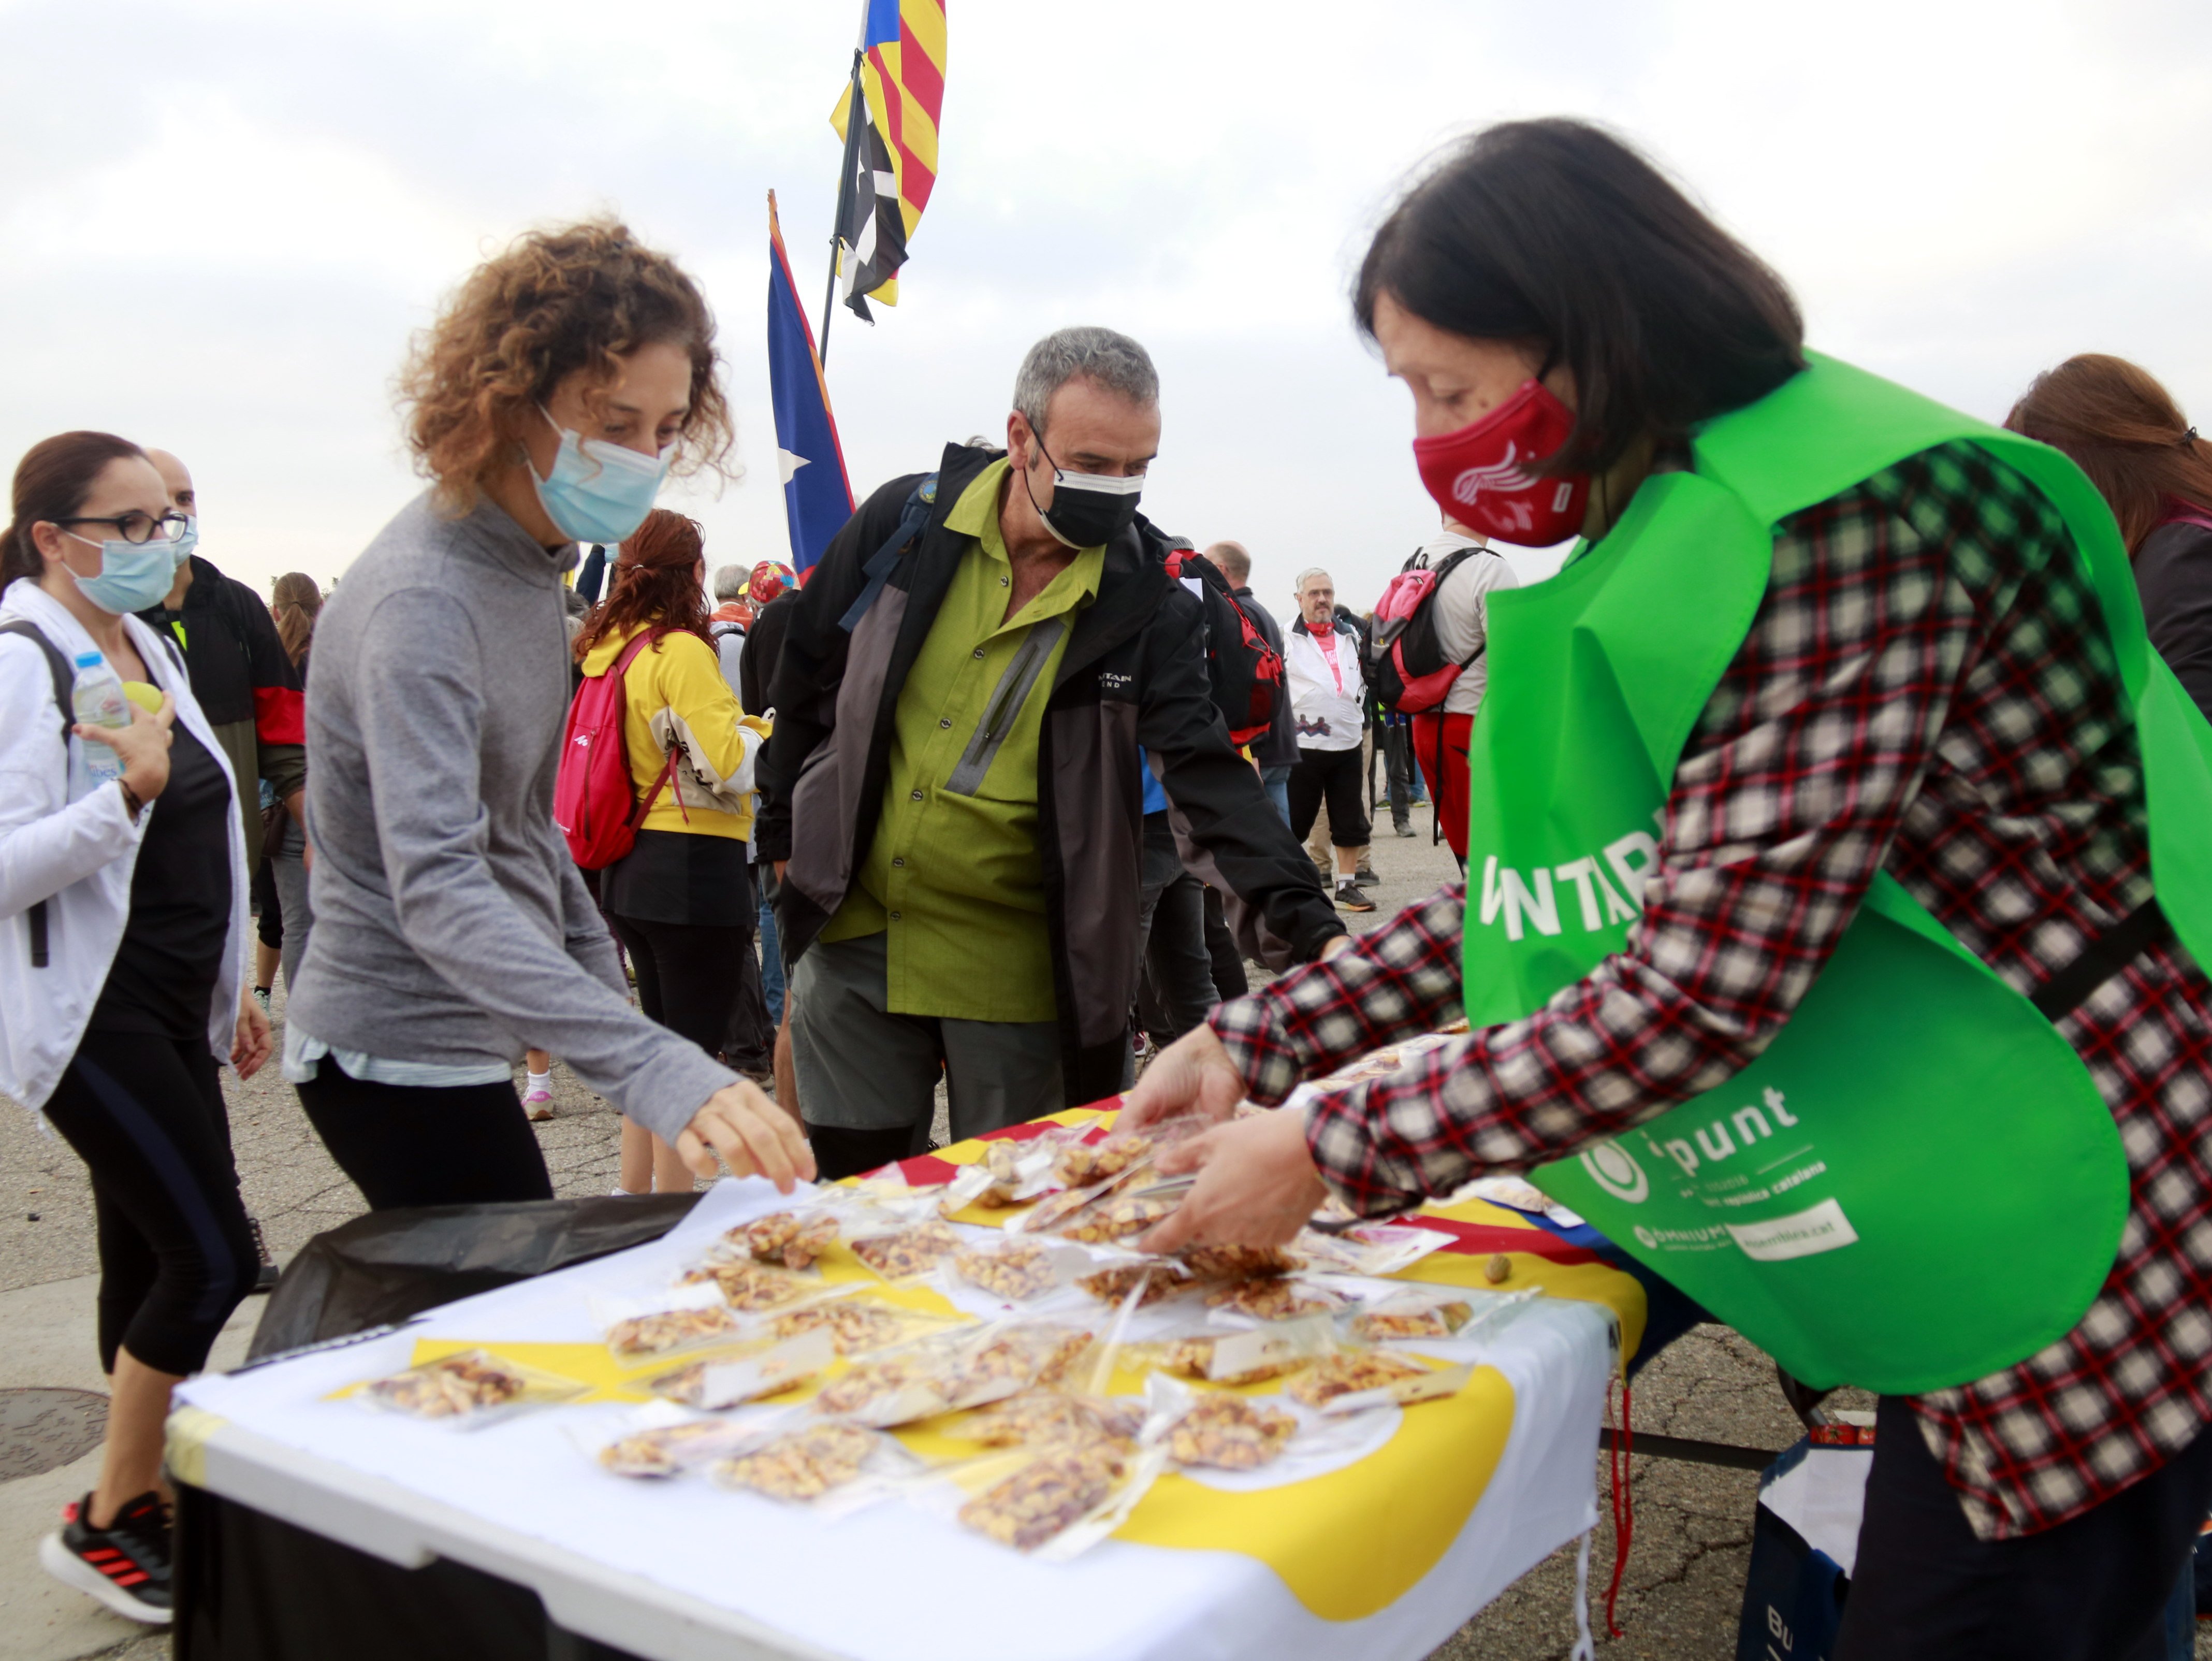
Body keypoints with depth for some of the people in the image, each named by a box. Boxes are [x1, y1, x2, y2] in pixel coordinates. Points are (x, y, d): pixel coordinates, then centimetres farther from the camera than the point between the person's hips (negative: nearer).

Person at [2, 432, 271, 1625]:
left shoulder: (145, 649, 13)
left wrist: (229, 991, 21)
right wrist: (127, 789, -32)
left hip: (168, 1010, 9)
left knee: (153, 1263, 14)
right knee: (214, 1261, -9)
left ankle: (149, 1501, 27)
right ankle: (105, 1526, 9)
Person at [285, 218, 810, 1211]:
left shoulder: (529, 561, 5)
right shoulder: (421, 598, -24)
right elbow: (437, 889, -35)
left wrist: (598, 974, 15)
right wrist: (656, 1072, -46)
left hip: (460, 1041, 9)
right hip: (403, 1057, -9)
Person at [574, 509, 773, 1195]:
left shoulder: (607, 649, 9)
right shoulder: (681, 651, -15)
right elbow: (731, 767, -20)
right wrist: (760, 729, -1)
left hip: (631, 868, 8)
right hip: (695, 865, -8)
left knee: (659, 1038, 21)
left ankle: (634, 1194, 29)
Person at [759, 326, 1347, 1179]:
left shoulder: (1146, 595, -9)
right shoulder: (905, 521, -5)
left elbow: (1206, 770, -15)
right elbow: (807, 677, 8)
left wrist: (1302, 922, -28)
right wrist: (786, 834, 10)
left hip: (1016, 970, -1)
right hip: (853, 932, 2)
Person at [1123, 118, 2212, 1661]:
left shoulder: (1839, 523, -24)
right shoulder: (1678, 536, 7)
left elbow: (1703, 987, -28)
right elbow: (1541, 898, 8)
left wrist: (1330, 1154, -20)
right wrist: (1256, 1042, 2)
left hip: (2087, 1252, -9)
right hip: (1956, 1237, 9)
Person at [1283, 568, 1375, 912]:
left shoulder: (1351, 636, 13)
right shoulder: (1286, 639, -3)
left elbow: (1363, 682, 24)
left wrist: (1361, 720, 17)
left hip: (1348, 743, 5)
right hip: (1302, 746, -5)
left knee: (1350, 820, 8)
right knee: (1293, 822, 1)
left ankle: (1347, 884, 17)